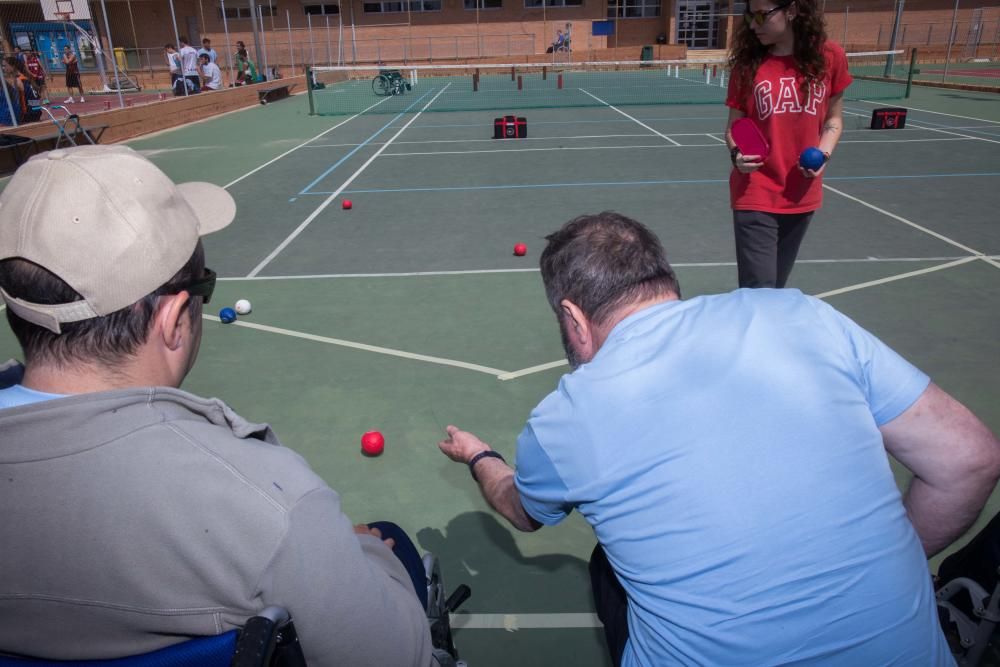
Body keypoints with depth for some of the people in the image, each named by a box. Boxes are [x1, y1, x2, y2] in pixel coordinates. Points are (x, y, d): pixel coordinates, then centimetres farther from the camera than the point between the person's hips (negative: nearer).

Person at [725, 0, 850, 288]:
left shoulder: (830, 56, 0)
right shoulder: (747, 64, -3)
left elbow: (833, 118, 11)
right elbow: (734, 126, 2)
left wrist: (824, 153, -8)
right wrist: (736, 154, -19)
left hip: (802, 195, 3)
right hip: (755, 196, -2)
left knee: (775, 286, 15)